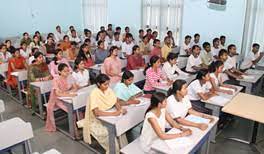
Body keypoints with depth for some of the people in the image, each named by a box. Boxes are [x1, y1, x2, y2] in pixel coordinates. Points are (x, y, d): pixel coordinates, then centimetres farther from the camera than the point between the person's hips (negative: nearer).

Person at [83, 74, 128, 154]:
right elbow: (96, 112, -32)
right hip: (96, 121, -5)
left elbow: (116, 102, -5)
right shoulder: (94, 94, -25)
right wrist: (113, 113, -36)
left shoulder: (108, 90, -6)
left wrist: (120, 109, -26)